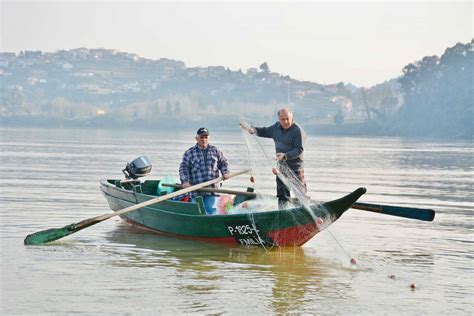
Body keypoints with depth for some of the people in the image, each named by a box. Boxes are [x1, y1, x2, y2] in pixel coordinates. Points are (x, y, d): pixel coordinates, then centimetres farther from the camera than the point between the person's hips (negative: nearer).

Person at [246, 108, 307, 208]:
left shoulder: (298, 131, -17)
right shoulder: (277, 127, 7)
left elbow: (299, 150, -22)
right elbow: (265, 132, 23)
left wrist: (285, 156, -33)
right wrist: (254, 130, 5)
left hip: (295, 167, -7)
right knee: (282, 193, 13)